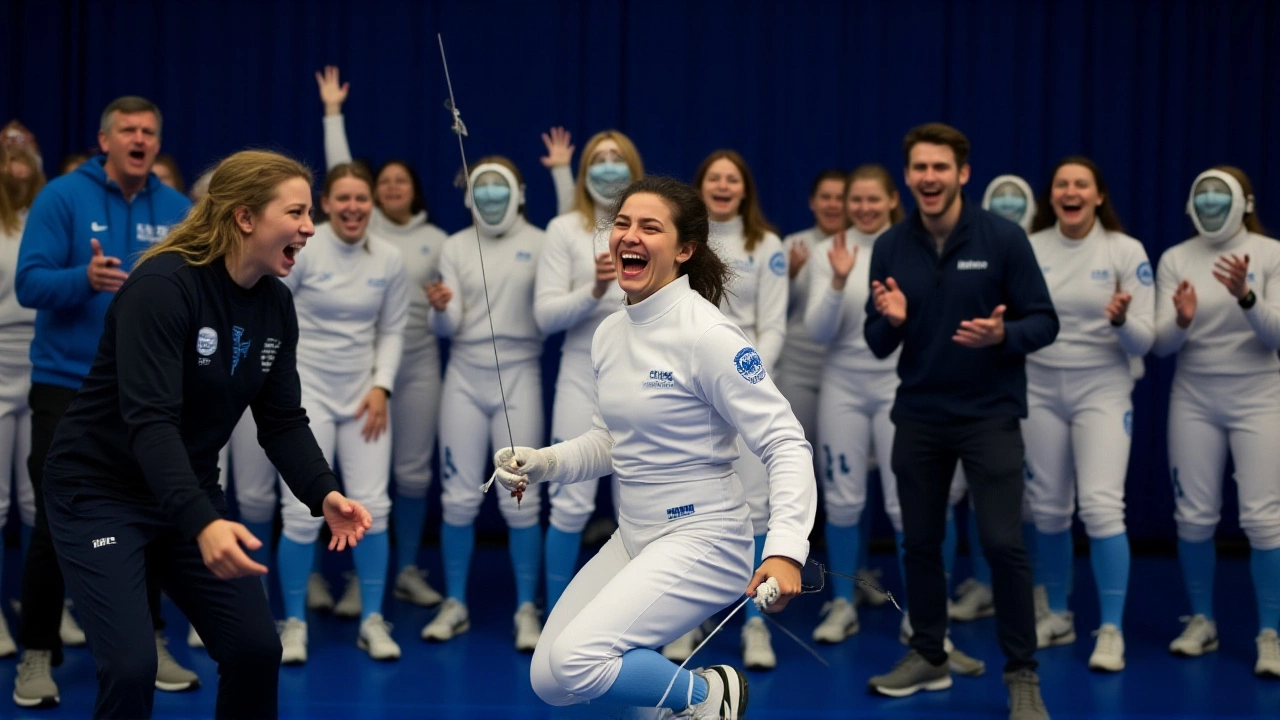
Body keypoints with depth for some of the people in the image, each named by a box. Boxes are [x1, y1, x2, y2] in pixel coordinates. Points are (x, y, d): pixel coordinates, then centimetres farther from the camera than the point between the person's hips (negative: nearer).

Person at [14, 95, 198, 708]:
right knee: (57, 526, -2)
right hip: (68, 387, -4)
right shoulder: (63, 197, -7)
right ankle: (37, 655, 8)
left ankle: (146, 645, 22)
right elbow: (29, 283, -13)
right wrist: (85, 279, -30)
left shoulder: (176, 210, 5)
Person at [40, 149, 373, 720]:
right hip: (99, 491, -7)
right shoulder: (162, 286, -24)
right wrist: (203, 524, -45)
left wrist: (324, 495, -20)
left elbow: (282, 422, 0)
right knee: (130, 667, -18)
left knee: (257, 649, 2)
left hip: (187, 493, 7)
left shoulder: (276, 305, -1)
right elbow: (150, 421, -33)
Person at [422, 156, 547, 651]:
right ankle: (455, 605, 15)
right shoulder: (455, 247, 4)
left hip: (518, 377, -2)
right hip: (465, 377, 2)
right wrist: (440, 308, -24)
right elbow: (447, 327, -2)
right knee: (459, 497, 4)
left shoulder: (538, 243, 0)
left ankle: (527, 610, 8)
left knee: (520, 499, -1)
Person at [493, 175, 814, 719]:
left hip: (700, 542, -8)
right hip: (634, 537, 8)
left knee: (569, 665, -22)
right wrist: (539, 464, -1)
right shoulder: (609, 334, 4)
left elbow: (786, 445, -22)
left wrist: (785, 549, -36)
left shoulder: (706, 335, -20)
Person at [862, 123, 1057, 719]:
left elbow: (1044, 322, -7)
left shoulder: (1003, 238, -10)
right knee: (919, 540, 11)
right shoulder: (890, 248, 0)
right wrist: (891, 321, -19)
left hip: (989, 414, -4)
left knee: (1002, 543, -7)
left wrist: (1002, 335, -27)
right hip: (917, 415, 4)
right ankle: (928, 656, 28)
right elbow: (877, 344, 4)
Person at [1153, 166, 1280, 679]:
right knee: (1194, 517, 5)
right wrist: (1182, 321, -26)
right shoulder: (1175, 259, 1)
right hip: (1194, 400, 3)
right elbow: (1161, 344, -3)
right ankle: (1202, 622, 20)